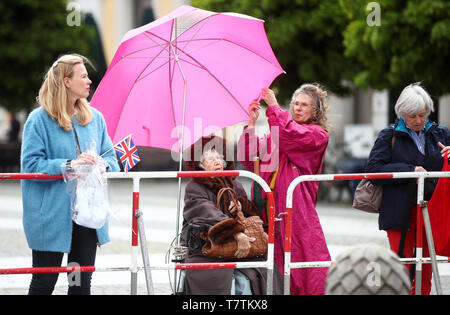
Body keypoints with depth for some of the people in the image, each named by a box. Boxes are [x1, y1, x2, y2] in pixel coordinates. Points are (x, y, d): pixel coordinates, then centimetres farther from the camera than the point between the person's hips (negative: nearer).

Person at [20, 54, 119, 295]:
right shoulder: (39, 119, -6)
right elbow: (31, 165, -12)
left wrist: (104, 164, -11)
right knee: (44, 282, 0)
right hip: (51, 216, -5)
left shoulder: (95, 118, 10)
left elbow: (112, 159, 12)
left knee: (82, 281, 9)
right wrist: (68, 165, -22)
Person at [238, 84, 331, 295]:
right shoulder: (275, 134, 21)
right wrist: (252, 123, 2)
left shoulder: (318, 135, 7)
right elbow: (249, 159, 11)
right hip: (269, 206, 4)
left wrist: (273, 106, -7)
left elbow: (292, 135, -14)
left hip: (296, 209, -4)